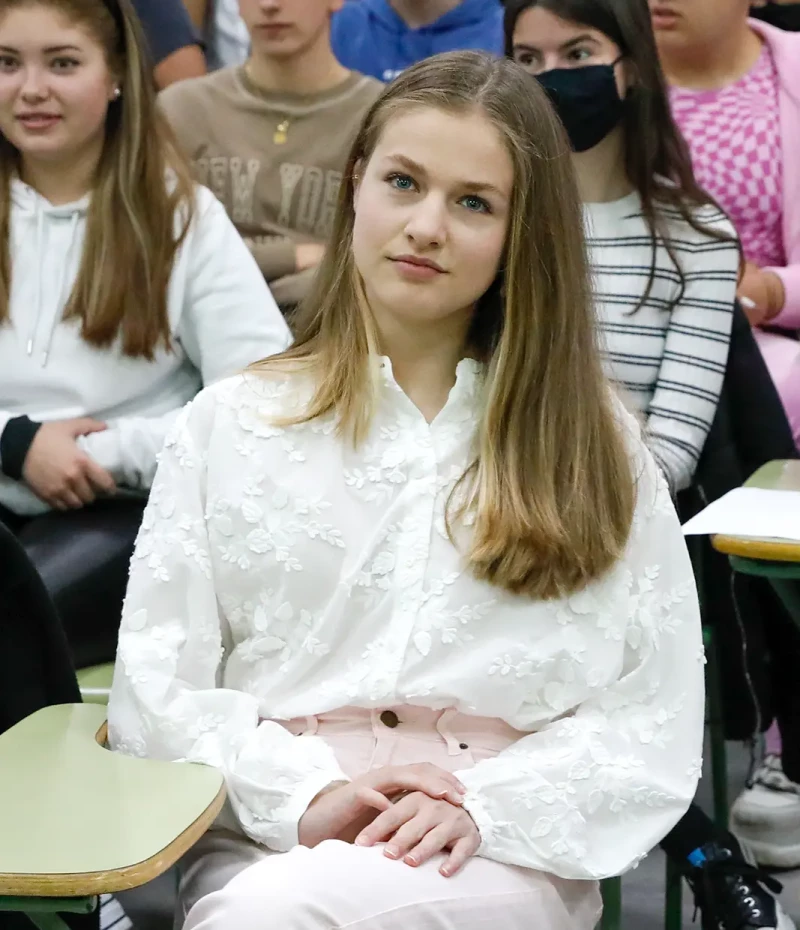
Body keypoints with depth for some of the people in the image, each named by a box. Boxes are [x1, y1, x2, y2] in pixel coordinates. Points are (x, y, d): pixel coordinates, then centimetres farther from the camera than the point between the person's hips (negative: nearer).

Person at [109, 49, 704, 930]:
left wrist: (485, 808, -13)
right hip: (262, 842, 1)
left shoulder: (595, 446, 11)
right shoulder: (228, 423, 11)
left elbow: (652, 719, 4)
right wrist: (306, 798, -13)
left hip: (502, 856, -1)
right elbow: (154, 691, 5)